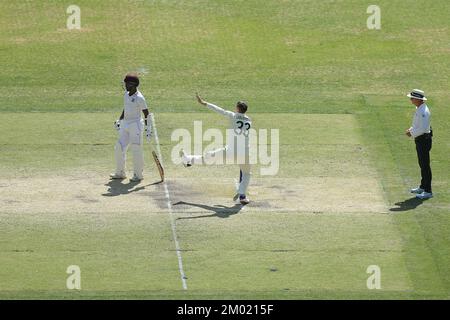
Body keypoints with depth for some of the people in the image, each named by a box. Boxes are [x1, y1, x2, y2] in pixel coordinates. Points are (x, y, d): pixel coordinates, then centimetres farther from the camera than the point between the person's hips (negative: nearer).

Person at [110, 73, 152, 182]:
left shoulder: (139, 98, -15)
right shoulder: (126, 95, 9)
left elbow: (146, 114, -12)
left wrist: (148, 128, -15)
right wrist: (119, 121, 20)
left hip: (136, 125, -8)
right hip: (125, 124, 8)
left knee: (136, 150, -4)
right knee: (119, 148, 8)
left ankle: (138, 174, 9)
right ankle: (120, 173, 21)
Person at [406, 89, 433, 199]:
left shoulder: (423, 112, -24)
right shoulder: (419, 109, 10)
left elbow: (423, 129, -28)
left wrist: (412, 133, -17)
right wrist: (411, 130, 7)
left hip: (423, 140, -11)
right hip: (420, 140, 11)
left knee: (425, 165, -5)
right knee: (422, 164, 20)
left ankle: (428, 191, -1)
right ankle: (423, 187, 32)